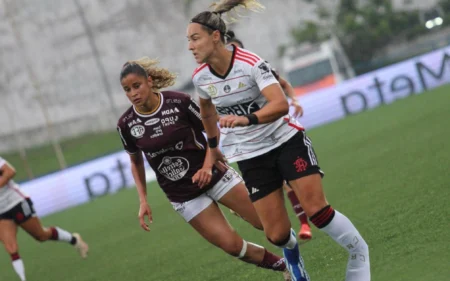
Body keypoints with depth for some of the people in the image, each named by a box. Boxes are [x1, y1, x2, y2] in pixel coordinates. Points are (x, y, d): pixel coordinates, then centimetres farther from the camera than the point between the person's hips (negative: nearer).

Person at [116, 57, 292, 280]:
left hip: (212, 175, -1)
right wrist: (143, 200, 1)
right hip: (183, 195, 1)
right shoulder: (126, 124, -9)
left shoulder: (178, 102, -15)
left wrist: (207, 166, -17)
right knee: (232, 246, -4)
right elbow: (136, 162, 9)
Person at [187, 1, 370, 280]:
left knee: (317, 210, -15)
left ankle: (359, 254, 9)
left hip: (286, 140, -4)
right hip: (251, 156, 4)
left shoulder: (251, 63, -22)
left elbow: (280, 104, -34)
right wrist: (213, 146, 27)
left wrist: (248, 119, -50)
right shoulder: (201, 77, -6)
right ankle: (291, 247, 34)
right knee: (277, 235, -2)